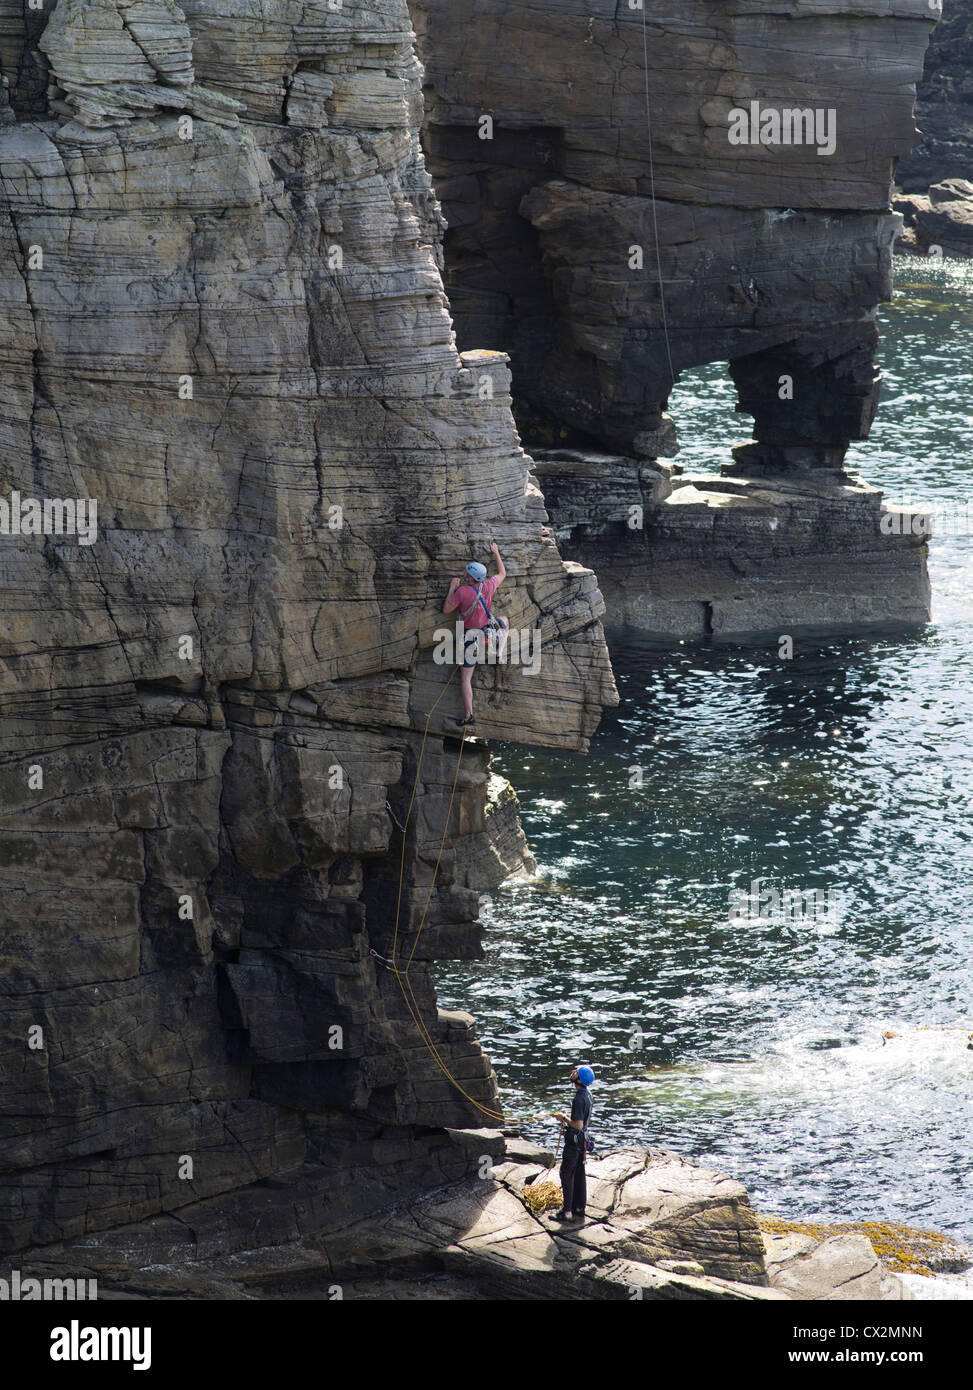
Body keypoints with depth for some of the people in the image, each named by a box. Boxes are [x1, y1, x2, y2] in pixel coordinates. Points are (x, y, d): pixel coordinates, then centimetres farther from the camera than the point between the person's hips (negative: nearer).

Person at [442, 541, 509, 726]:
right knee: (504, 621, 37)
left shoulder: (462, 591, -22)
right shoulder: (489, 586, -10)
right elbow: (502, 574, 12)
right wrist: (496, 553, 23)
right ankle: (499, 654, 30)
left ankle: (468, 714, -4)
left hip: (471, 636, -3)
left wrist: (452, 589, -2)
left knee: (466, 677, 2)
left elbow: (446, 610, -11)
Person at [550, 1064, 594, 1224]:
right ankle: (579, 1209, 22)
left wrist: (564, 1118, -14)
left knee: (567, 1174, -2)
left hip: (574, 1141, -10)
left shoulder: (579, 1099, -25)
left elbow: (578, 1125, -28)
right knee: (579, 1174, 15)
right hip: (582, 1140, 10)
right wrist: (566, 1117, 11)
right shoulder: (586, 1095, 6)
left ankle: (567, 1211, 0)